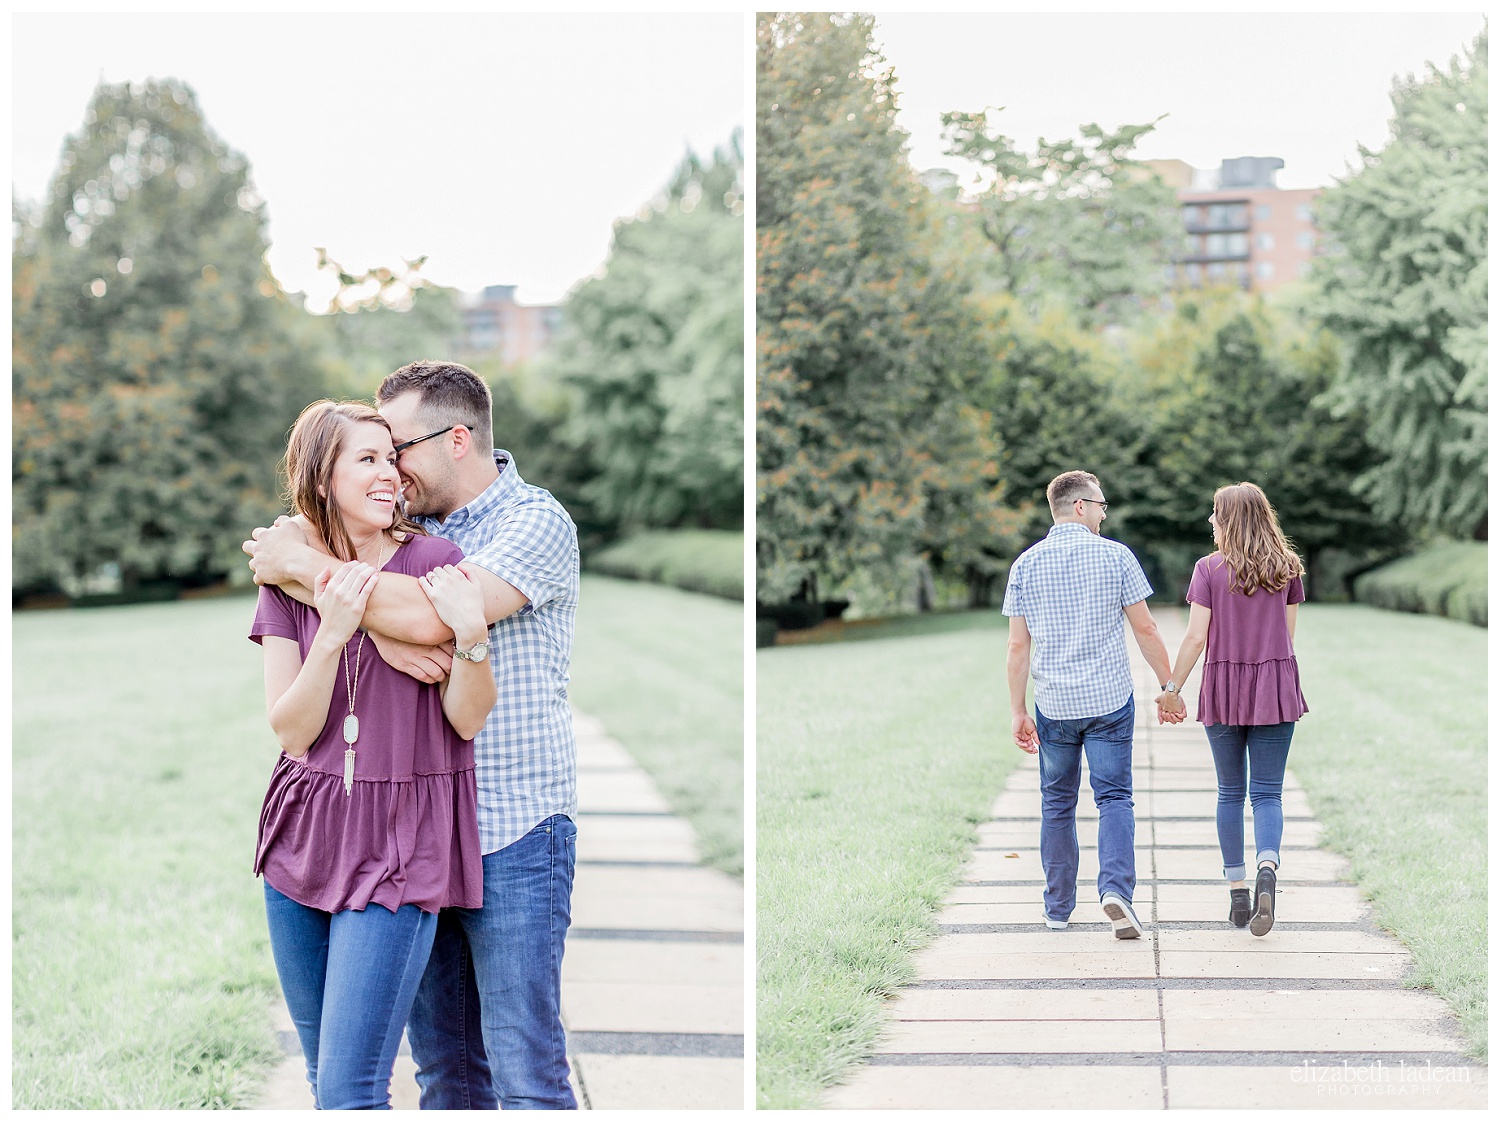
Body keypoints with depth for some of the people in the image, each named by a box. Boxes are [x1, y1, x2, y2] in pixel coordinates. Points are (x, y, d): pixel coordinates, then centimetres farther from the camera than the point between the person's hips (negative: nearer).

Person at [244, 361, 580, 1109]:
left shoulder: (536, 521, -9)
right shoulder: (409, 520, 10)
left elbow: (433, 616, -23)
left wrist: (304, 565, -14)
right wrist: (375, 623, -18)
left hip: (514, 830, -6)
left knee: (523, 1068, -4)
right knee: (443, 1061, 13)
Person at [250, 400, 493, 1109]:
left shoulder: (435, 564, -5)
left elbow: (468, 720, -4)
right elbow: (292, 731, -5)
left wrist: (470, 633, -22)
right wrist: (332, 634, -20)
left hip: (399, 844, -4)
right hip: (303, 837, 4)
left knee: (349, 1092, -9)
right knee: (323, 1072, 15)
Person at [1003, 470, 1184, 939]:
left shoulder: (1026, 565, 2)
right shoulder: (1115, 556, -4)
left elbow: (1018, 648, 1)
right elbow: (1145, 629, -3)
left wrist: (1018, 712, 6)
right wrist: (1169, 687, 7)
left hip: (1054, 706, 2)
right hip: (1110, 699, -2)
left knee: (1057, 804, 13)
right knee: (1114, 797, 3)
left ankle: (1058, 907, 18)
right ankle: (1116, 887, -17)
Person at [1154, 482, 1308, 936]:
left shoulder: (1209, 569, -5)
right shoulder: (1286, 567, 4)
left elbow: (1196, 637, -7)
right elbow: (1288, 633, 8)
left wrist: (1172, 688, 1)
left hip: (1224, 686, -1)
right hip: (1276, 684, 1)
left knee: (1230, 792, 11)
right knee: (1267, 792, 1)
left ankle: (1237, 892, 12)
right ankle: (1267, 869, -25)